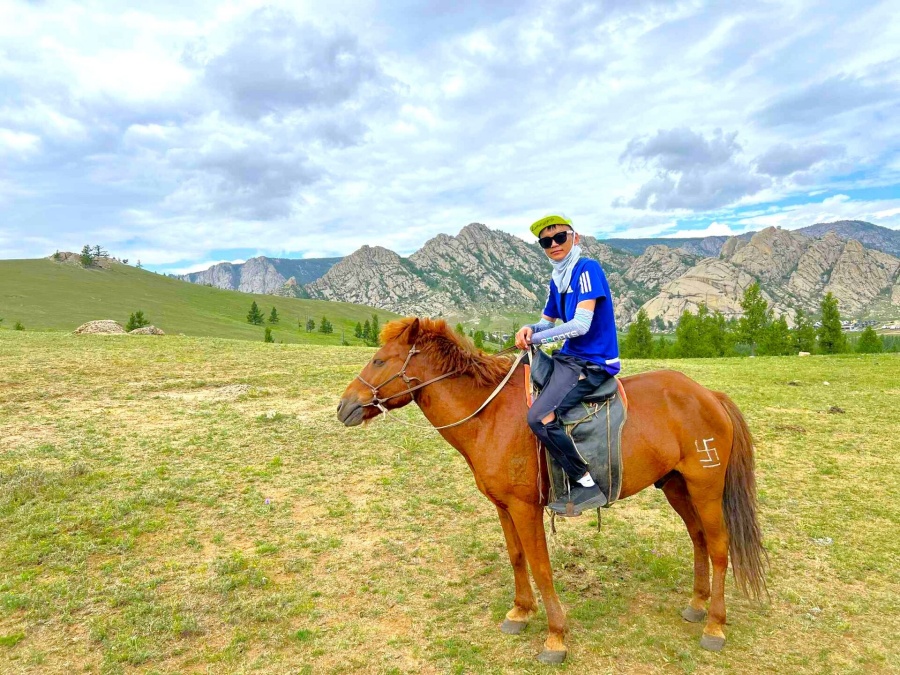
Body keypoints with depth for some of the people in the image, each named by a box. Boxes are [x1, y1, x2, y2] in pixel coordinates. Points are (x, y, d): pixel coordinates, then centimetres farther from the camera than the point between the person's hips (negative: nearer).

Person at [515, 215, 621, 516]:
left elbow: (581, 325, -20)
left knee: (540, 416, -26)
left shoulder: (588, 268, -12)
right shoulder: (556, 280, 13)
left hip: (591, 363, -10)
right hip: (568, 357, 10)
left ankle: (587, 485, -10)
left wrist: (535, 338, -12)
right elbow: (547, 321, 20)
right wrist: (530, 329, -4)